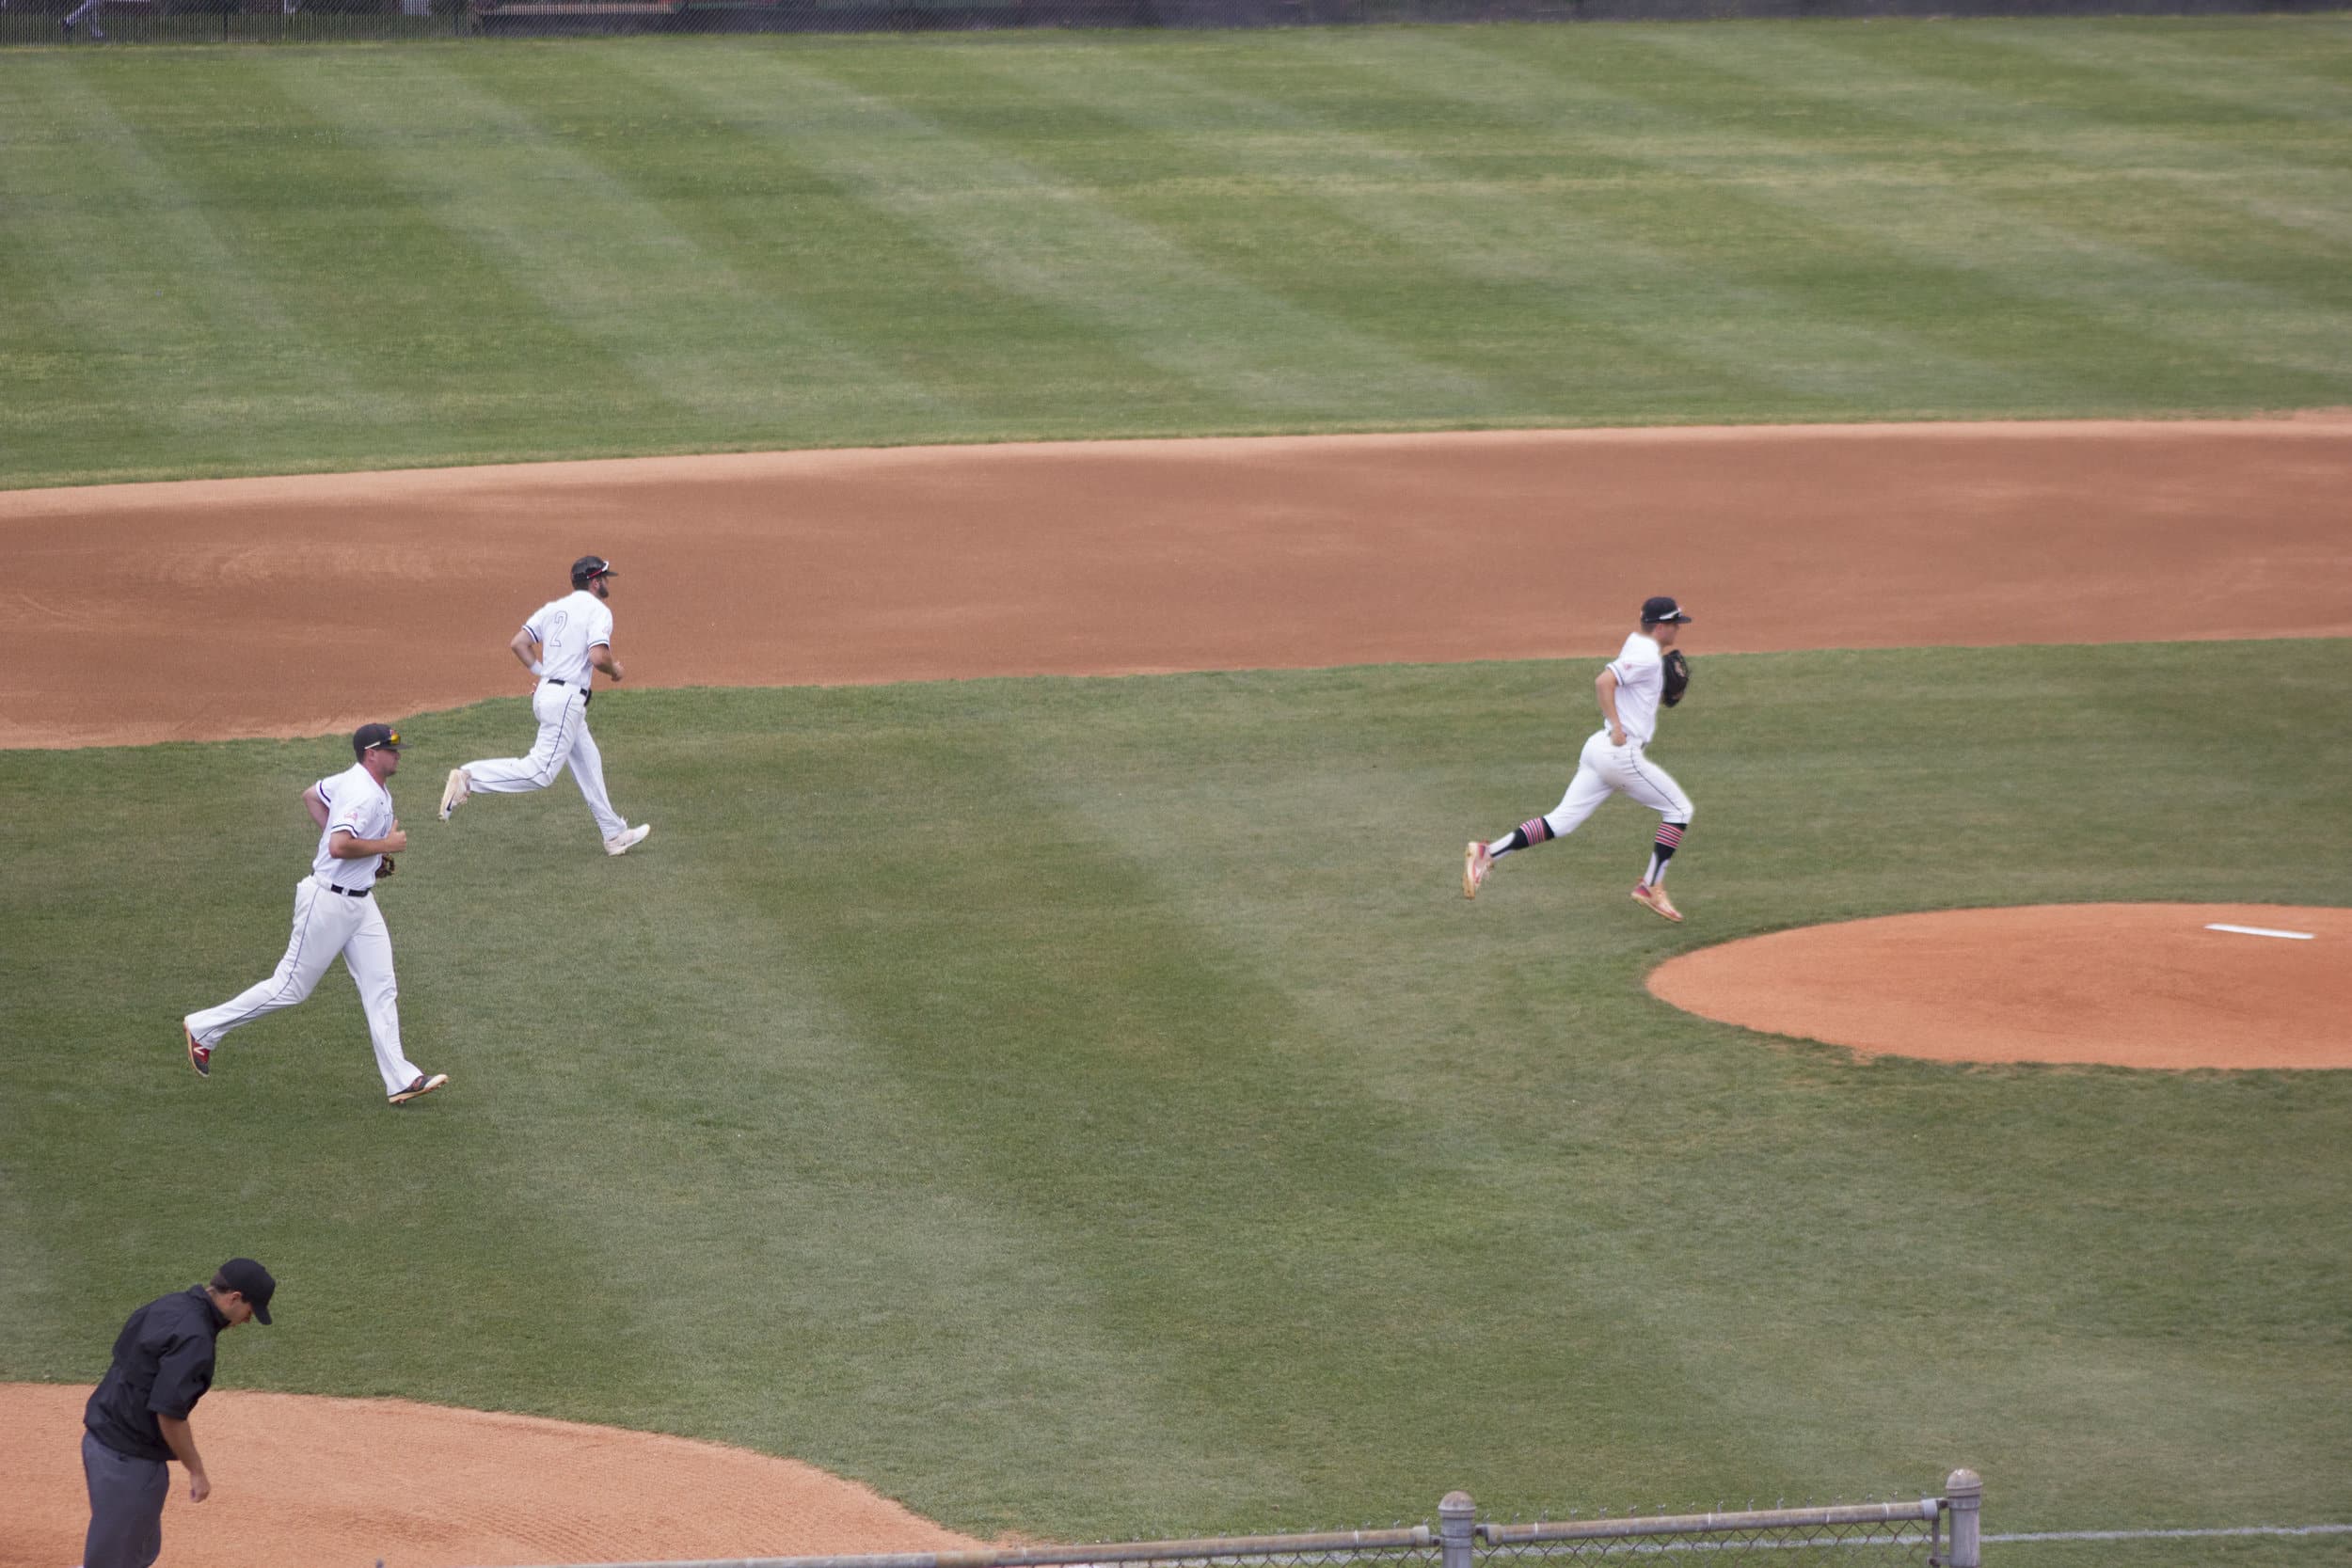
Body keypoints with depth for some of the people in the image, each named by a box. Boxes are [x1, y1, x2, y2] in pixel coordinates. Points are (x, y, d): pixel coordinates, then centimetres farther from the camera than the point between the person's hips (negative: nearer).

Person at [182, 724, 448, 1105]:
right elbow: (338, 846, -35)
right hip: (329, 900, -10)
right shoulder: (364, 795, -23)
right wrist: (386, 845, -20)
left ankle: (401, 1080, 1)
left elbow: (311, 796, 24)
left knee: (382, 989, 3)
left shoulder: (354, 780, 8)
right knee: (290, 987, 1)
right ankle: (203, 1028, 15)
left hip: (359, 901, 10)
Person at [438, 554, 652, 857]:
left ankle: (615, 834, 25)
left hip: (546, 692, 10)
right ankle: (469, 779, -22)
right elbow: (598, 657, -21)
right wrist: (614, 670, -1)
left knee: (588, 763, 17)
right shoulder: (597, 611, -8)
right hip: (567, 698, -10)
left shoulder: (554, 608, 15)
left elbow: (518, 643, 9)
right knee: (541, 770, -13)